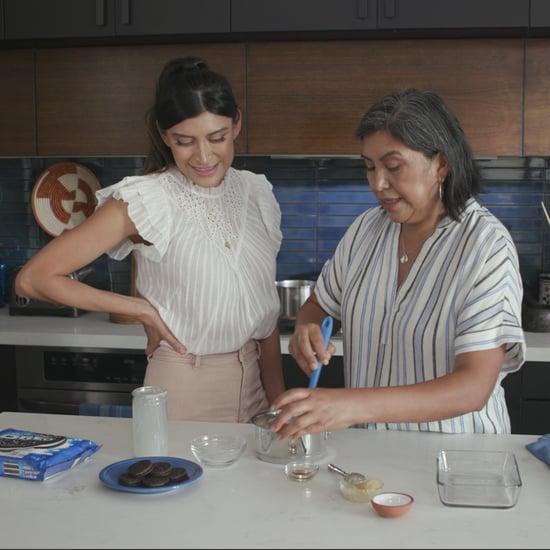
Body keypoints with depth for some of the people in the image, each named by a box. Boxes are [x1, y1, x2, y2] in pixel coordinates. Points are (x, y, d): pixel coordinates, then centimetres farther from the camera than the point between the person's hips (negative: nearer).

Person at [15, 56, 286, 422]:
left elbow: (266, 308, 9)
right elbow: (33, 279, -15)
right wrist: (141, 309, -12)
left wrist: (279, 400, 7)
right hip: (182, 390, -5)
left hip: (254, 382, 5)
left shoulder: (255, 193, 2)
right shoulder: (145, 201, -13)